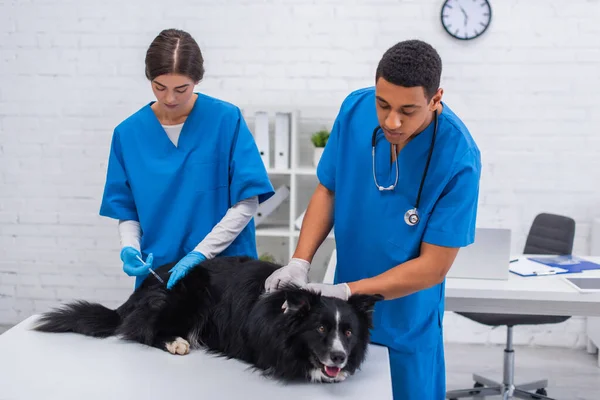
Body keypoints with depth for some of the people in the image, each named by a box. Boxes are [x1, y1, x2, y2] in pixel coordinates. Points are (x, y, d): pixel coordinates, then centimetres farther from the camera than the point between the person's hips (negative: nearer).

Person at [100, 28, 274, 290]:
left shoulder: (226, 119, -11)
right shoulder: (128, 133, -2)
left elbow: (247, 202, -10)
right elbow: (126, 210, 5)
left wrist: (200, 253, -16)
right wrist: (130, 248, -13)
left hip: (225, 267, -2)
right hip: (157, 273, 2)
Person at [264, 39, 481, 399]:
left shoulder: (458, 159, -25)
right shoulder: (356, 109, -14)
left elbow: (433, 266, -20)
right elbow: (327, 191, -1)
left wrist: (347, 290, -22)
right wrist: (300, 262, -13)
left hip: (406, 317, -3)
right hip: (344, 311, 4)